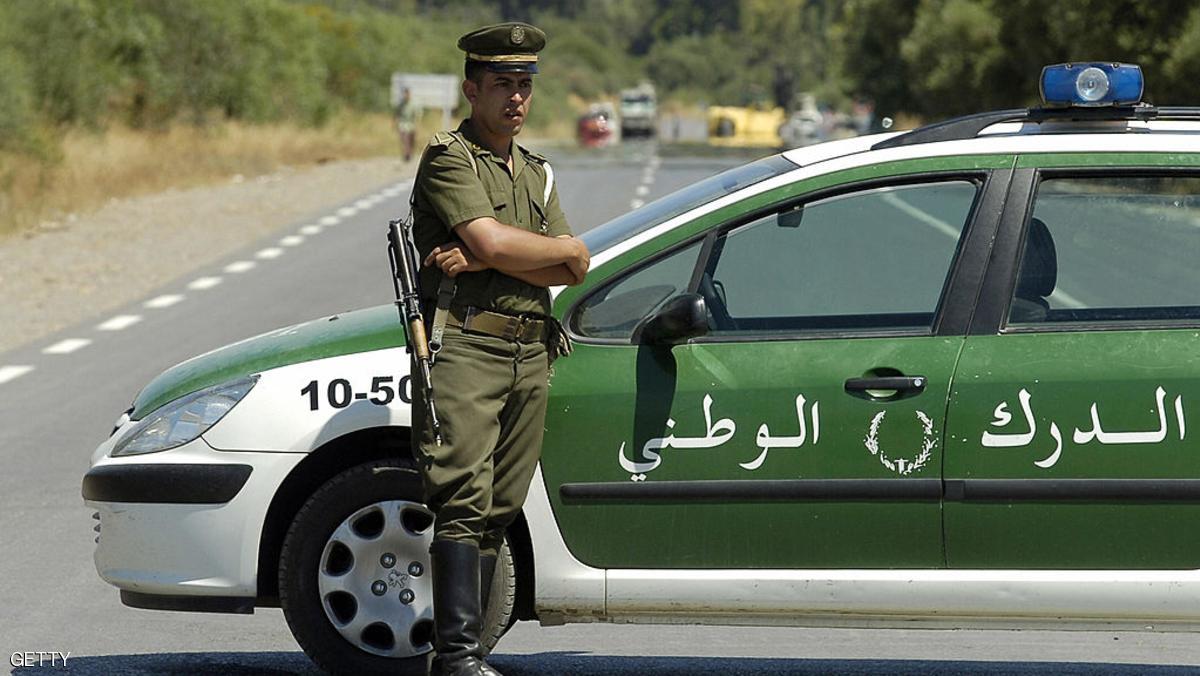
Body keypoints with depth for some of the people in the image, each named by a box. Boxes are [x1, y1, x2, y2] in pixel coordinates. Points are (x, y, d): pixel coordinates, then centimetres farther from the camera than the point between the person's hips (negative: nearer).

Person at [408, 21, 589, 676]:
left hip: (531, 354, 7)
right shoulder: (448, 158, -2)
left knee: (497, 511, 5)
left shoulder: (537, 172, 21)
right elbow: (493, 241, -17)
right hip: (465, 346, -7)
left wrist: (481, 259, -9)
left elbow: (572, 273, 7)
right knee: (464, 502, -14)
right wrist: (565, 248, 0)